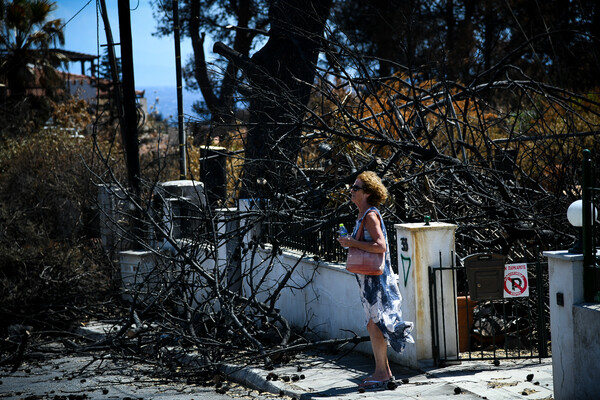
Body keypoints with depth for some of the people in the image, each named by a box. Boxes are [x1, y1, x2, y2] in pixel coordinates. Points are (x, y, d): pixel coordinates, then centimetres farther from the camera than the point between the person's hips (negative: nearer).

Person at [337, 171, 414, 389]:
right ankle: (384, 371, 20)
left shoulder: (371, 216, -15)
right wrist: (351, 242, 11)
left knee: (375, 325, -6)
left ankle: (381, 373, -2)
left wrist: (353, 243, -21)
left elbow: (380, 246, -26)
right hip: (368, 278, 10)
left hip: (375, 278, -10)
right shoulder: (363, 216, 15)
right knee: (373, 325, 14)